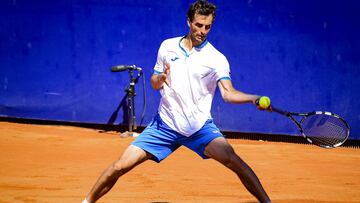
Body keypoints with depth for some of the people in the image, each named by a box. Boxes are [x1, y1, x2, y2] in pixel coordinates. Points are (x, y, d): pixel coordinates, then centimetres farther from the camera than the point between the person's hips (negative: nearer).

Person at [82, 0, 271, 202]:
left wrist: (255, 98, -35)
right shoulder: (168, 46, 4)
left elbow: (228, 93, -16)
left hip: (200, 126, -2)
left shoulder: (216, 59, -6)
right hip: (165, 125, 2)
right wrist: (160, 79, -11)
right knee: (120, 166, -6)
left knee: (232, 159, -26)